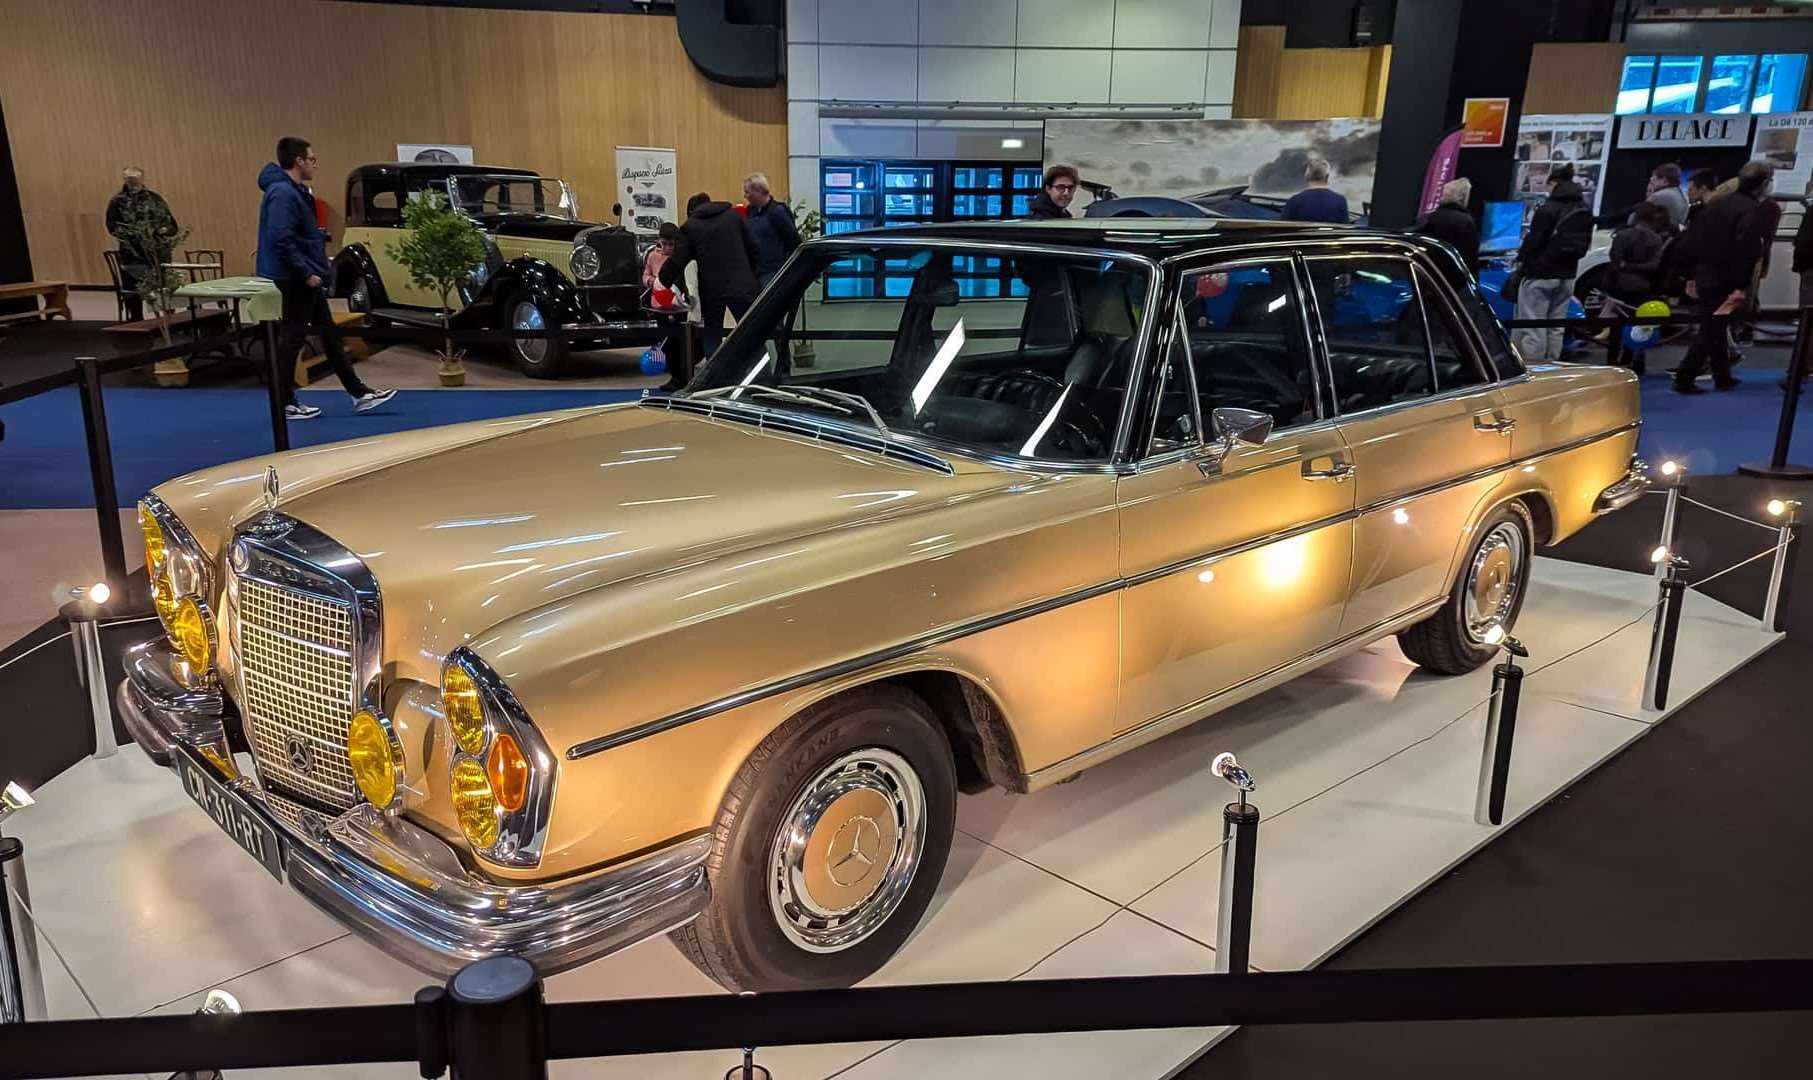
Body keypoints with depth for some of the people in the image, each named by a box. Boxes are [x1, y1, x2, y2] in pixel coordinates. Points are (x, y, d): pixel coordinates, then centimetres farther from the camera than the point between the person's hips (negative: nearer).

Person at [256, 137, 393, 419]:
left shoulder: (294, 191, 14)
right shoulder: (282, 194, -18)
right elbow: (281, 239, -26)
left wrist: (316, 270, 14)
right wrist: (307, 273, -23)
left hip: (305, 279, 11)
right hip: (294, 279, -11)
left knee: (330, 334, 12)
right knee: (292, 339, -2)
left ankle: (360, 394, 16)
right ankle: (284, 404, 7)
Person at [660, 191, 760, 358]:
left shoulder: (690, 227, 2)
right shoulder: (734, 215, 10)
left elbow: (677, 261, -1)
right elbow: (753, 250, 7)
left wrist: (663, 280, 15)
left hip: (712, 290, -1)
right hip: (741, 286, 1)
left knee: (712, 338, 10)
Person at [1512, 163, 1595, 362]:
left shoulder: (1549, 209, -15)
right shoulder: (1584, 212, 10)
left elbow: (1534, 241, -15)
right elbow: (1584, 244, 13)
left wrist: (1521, 260, 0)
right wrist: (1566, 262, 15)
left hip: (1540, 273, -7)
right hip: (1566, 275, 8)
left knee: (1532, 328, -4)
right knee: (1555, 328, 13)